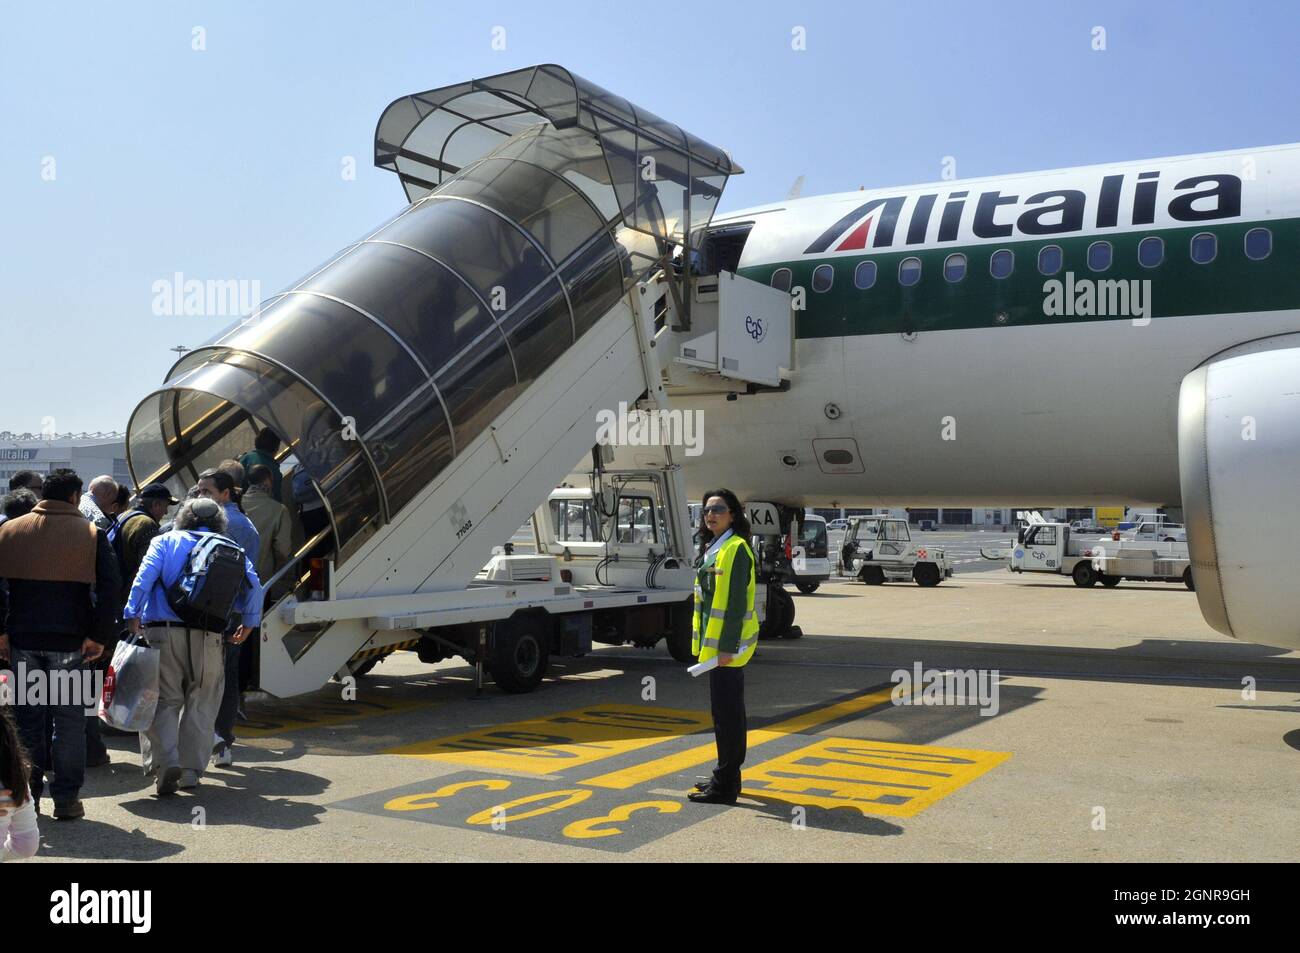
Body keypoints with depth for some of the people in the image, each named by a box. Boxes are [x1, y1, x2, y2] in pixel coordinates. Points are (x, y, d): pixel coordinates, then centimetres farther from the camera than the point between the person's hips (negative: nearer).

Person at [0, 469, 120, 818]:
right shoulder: (91, 535, -3)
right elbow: (109, 589, -9)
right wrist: (98, 637, -4)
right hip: (69, 641, -3)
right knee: (69, 718, 4)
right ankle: (67, 798, 6)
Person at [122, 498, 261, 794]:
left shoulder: (165, 541, 12)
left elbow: (144, 576, -3)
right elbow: (253, 584, 5)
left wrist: (133, 614, -6)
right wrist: (249, 623, 13)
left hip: (163, 631, 0)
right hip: (207, 636, 1)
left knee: (164, 700, 6)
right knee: (201, 704, 11)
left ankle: (164, 761, -11)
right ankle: (191, 771, 13)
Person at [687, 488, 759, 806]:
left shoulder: (736, 548, -15)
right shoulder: (712, 548, 16)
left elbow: (736, 601, -20)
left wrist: (727, 646, -23)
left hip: (727, 645, -10)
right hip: (715, 643, 10)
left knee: (726, 711, -6)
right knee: (728, 710, 16)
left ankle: (725, 786, -1)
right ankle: (727, 777, 26)